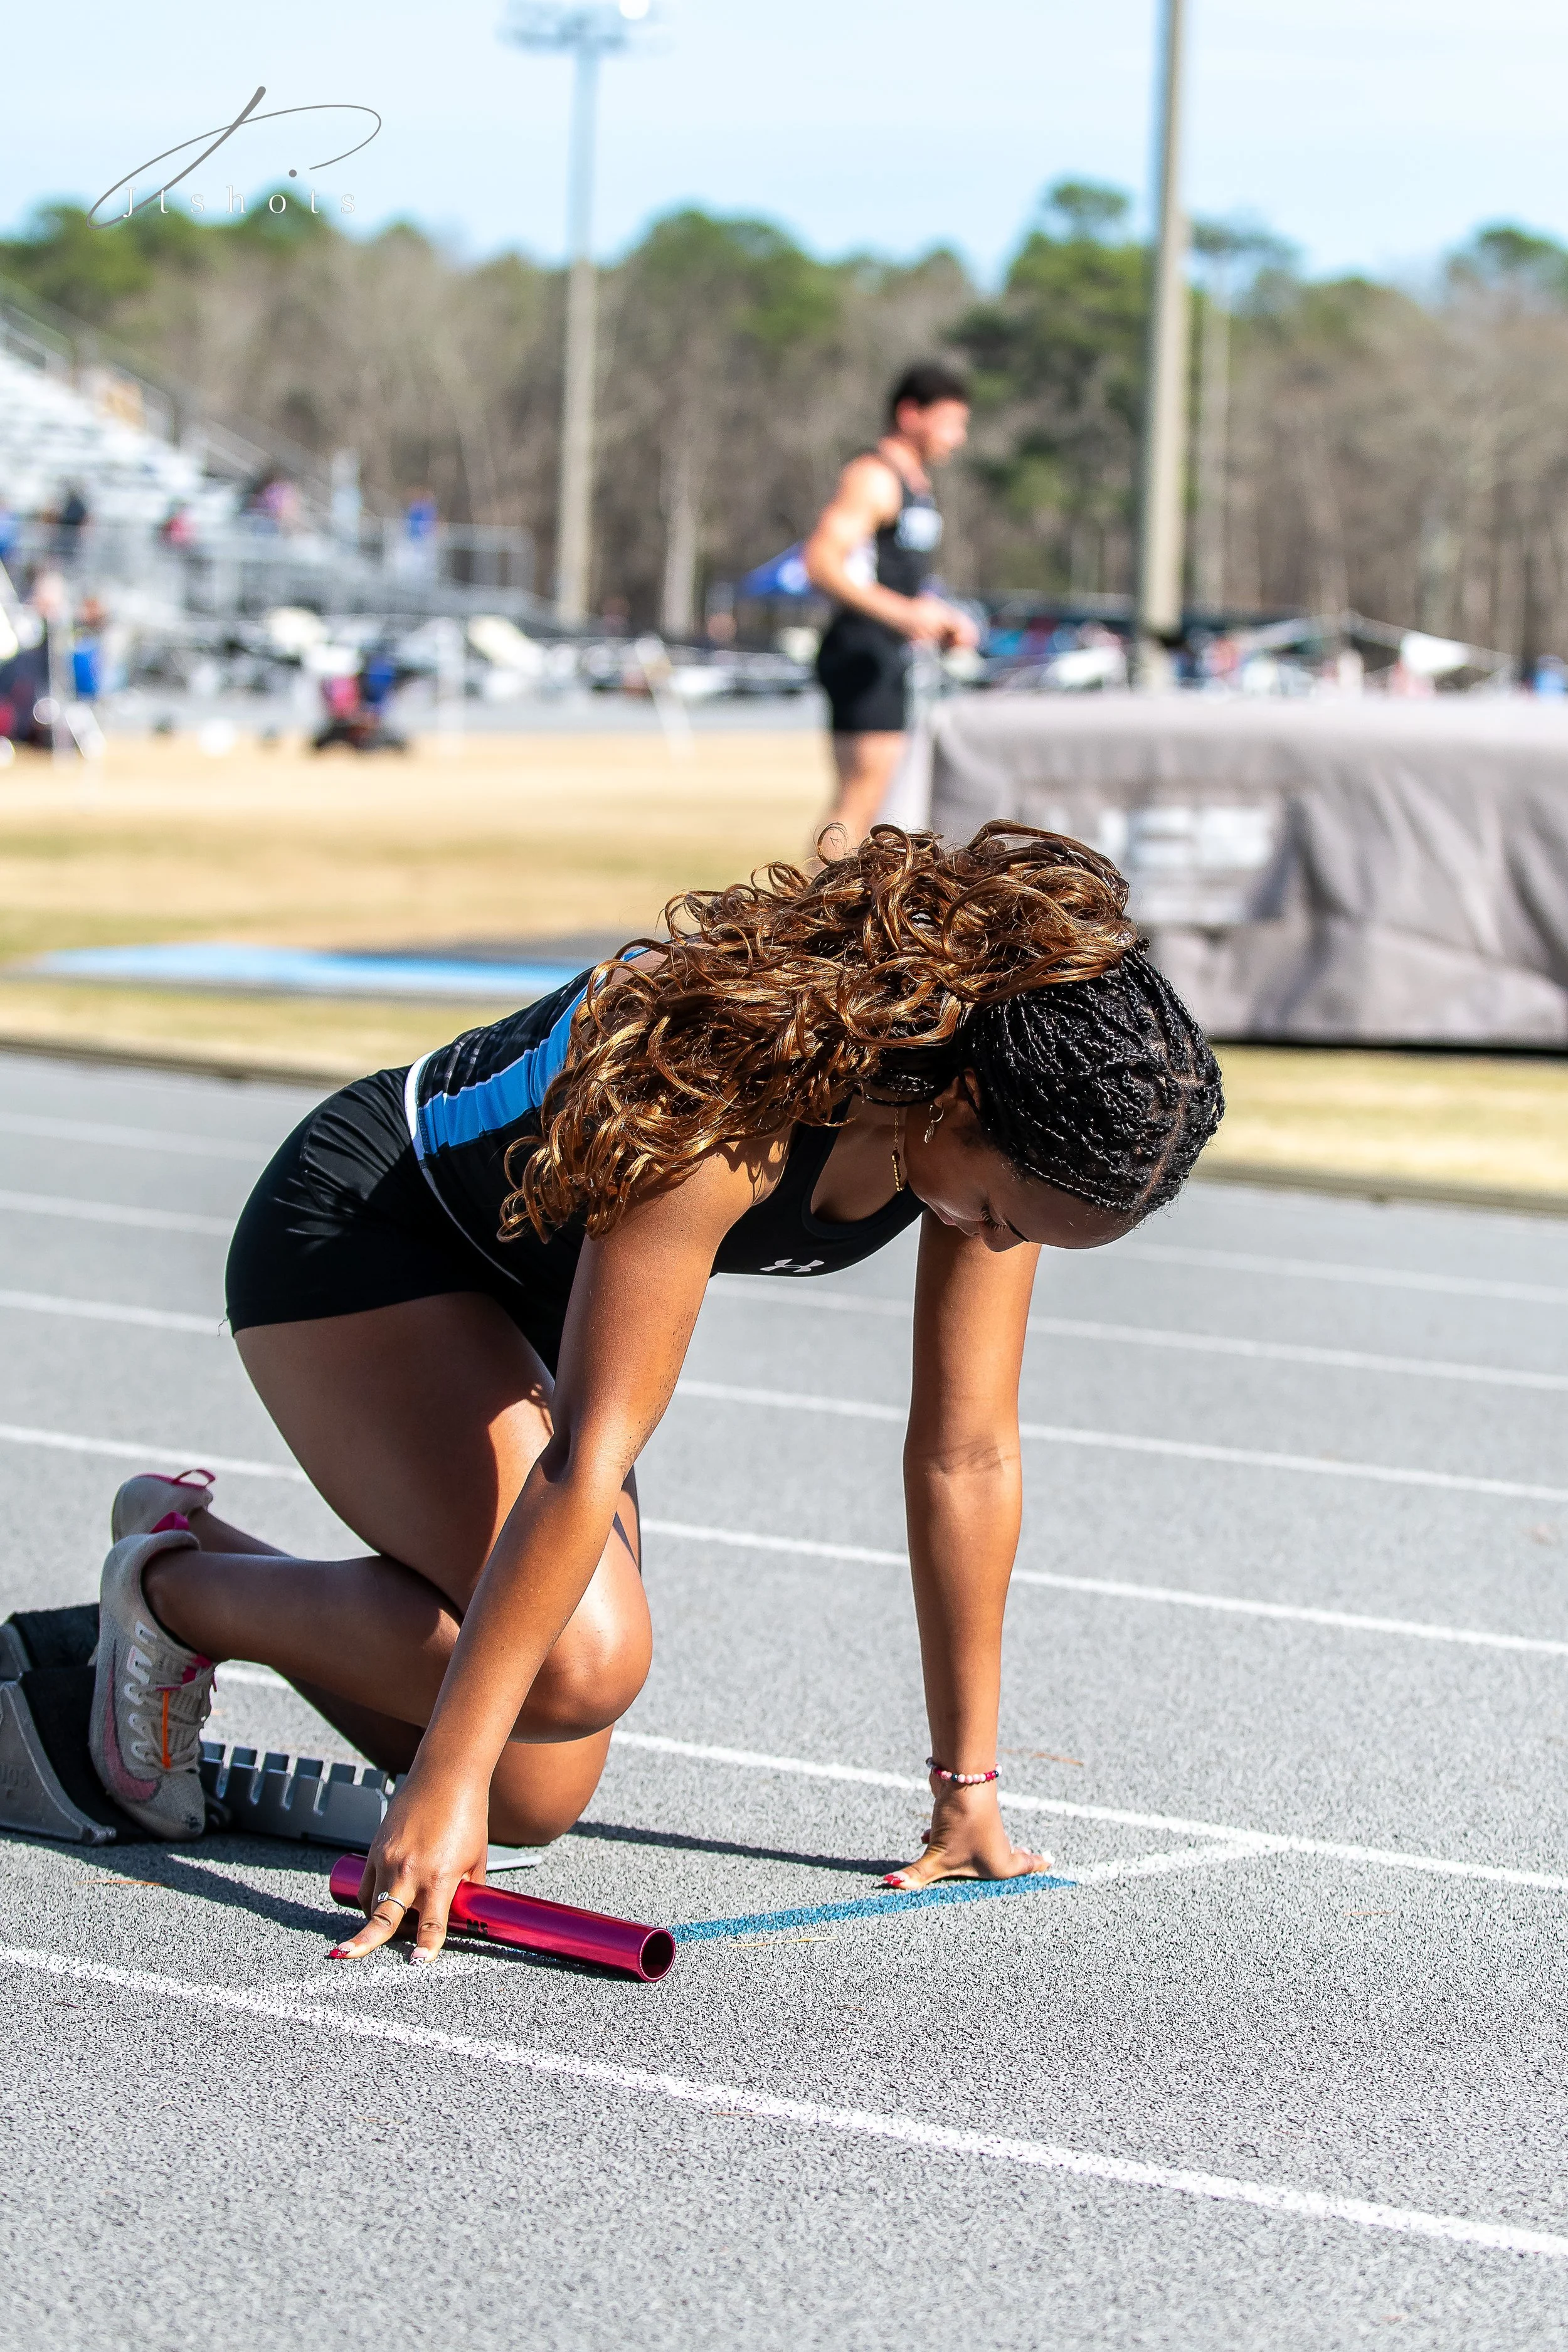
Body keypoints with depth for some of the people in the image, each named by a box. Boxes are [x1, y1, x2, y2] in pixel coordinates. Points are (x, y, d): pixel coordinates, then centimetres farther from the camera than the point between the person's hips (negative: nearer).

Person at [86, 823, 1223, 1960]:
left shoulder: (1001, 1127, -17)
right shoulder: (731, 1097, -38)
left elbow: (968, 1454, -10)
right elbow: (588, 1459, -39)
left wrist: (967, 1787, -8)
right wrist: (441, 1783, -39)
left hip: (527, 1303, 8)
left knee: (535, 1800, 2)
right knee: (580, 1658, -29)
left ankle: (209, 1552, 23)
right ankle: (172, 1587, -5)